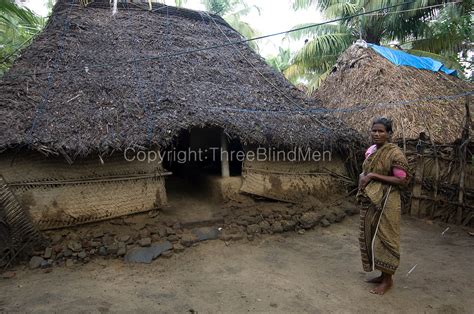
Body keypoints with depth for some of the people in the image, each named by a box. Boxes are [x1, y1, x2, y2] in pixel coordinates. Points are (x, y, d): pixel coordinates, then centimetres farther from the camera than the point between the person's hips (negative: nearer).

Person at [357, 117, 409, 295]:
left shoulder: (394, 153, -15)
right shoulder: (370, 150, 8)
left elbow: (402, 180, -18)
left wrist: (374, 176, -21)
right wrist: (363, 176, -2)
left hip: (385, 202, -8)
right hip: (369, 201, 8)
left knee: (383, 238, 2)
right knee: (371, 237, 14)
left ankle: (388, 279, 19)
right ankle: (382, 274, 30)